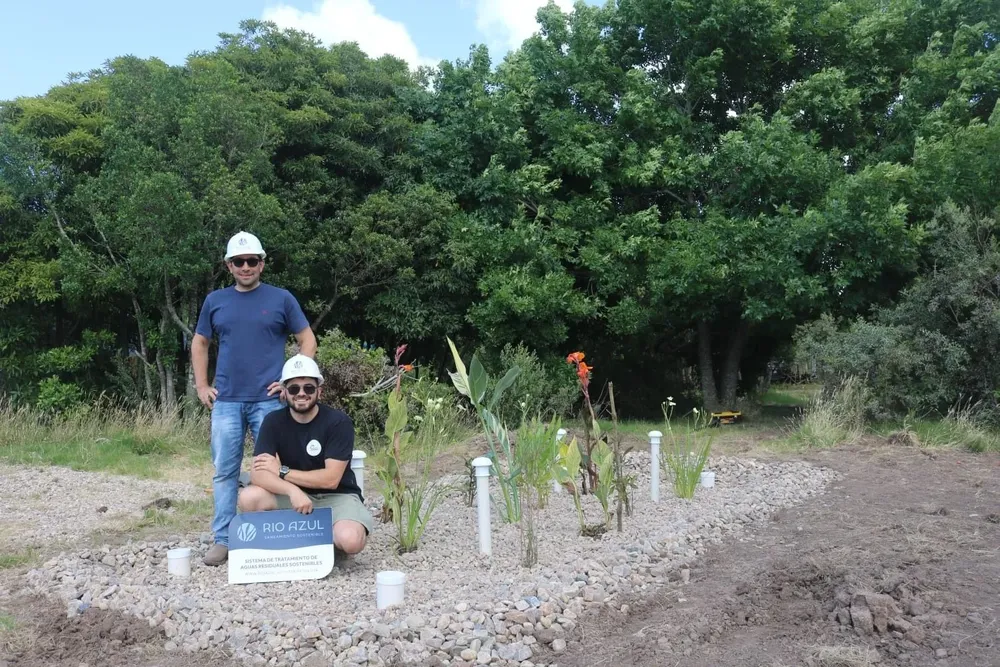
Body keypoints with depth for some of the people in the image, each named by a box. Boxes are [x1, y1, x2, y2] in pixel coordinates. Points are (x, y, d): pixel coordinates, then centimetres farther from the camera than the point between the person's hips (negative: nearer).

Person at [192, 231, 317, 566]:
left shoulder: (281, 299, 2)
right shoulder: (215, 301, 9)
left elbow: (308, 341, 4)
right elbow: (199, 344, 18)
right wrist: (201, 386, 9)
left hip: (268, 399, -2)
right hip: (226, 401, 2)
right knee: (225, 472, 5)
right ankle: (223, 540, 14)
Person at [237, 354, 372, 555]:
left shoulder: (339, 422, -16)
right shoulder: (273, 422, -7)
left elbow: (331, 479, -20)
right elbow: (258, 474, -18)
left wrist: (282, 471, -16)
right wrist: (293, 490, -36)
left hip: (336, 497, -3)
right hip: (293, 495, 3)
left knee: (350, 541, -32)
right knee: (249, 498, -25)